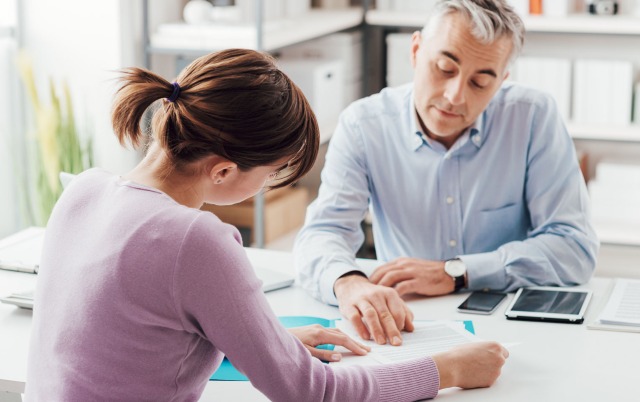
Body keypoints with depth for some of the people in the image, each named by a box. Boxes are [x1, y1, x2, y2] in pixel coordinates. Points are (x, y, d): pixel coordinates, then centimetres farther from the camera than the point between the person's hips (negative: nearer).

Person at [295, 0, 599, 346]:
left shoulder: (534, 117, -10)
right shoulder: (363, 125, -7)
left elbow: (575, 247, -13)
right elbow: (323, 231, -15)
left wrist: (454, 273, -22)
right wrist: (348, 282, -39)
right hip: (404, 329, 1)